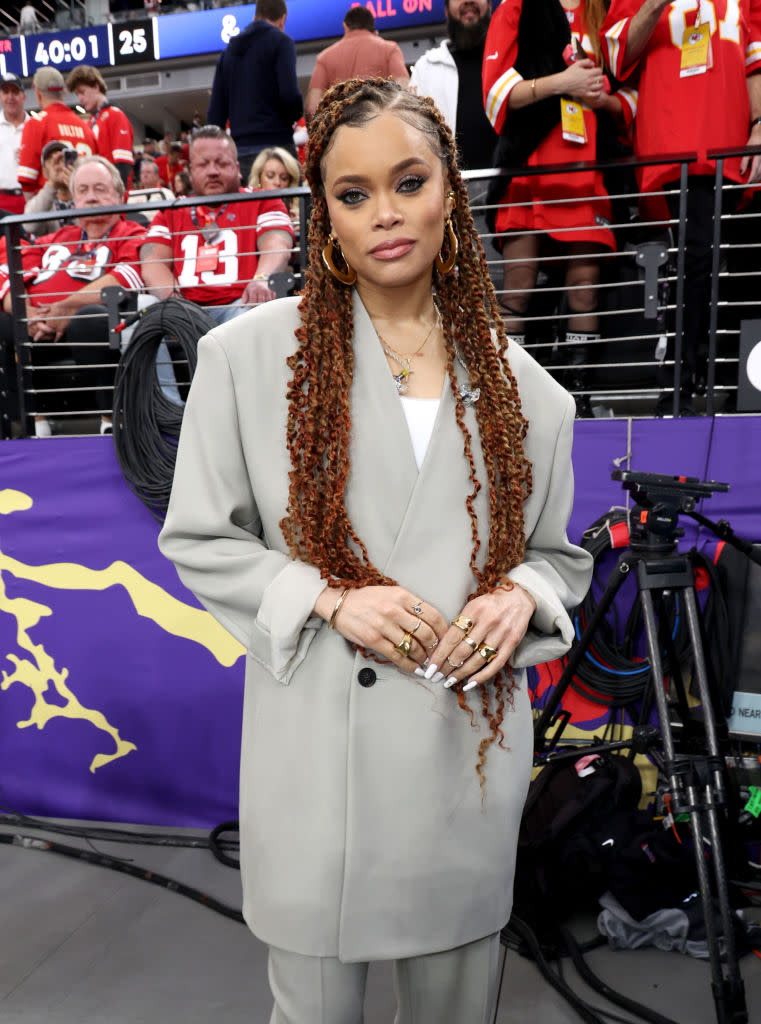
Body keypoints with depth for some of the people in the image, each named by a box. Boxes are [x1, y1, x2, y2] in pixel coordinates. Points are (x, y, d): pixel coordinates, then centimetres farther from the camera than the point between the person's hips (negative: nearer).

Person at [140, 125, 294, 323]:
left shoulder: (262, 202, 20)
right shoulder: (170, 213, 27)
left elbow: (276, 247, 0)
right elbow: (153, 262, 12)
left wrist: (262, 279, -25)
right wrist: (173, 298, -13)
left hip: (241, 304, -1)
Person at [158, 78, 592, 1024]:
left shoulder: (514, 378, 2)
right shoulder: (247, 356, -5)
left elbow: (557, 552, 11)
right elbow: (199, 538, -1)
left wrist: (519, 595, -11)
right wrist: (328, 598, -16)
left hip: (472, 748, 3)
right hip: (317, 756, -2)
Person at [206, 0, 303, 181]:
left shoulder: (229, 50, 19)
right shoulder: (280, 41, 2)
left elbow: (215, 112, 14)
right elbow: (289, 95, -13)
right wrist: (295, 117, 9)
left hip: (240, 148, 6)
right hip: (276, 144, -6)